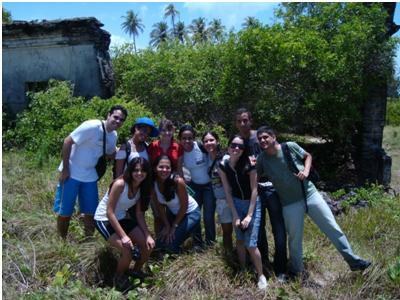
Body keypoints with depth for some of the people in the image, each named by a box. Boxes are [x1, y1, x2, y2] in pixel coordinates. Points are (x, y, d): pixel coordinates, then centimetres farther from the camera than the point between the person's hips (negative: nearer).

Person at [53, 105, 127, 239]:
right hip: (71, 174, -6)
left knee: (91, 212, 10)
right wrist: (65, 169, -19)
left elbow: (111, 154, 18)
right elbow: (67, 142, -20)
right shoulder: (92, 126, -21)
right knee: (65, 212, 5)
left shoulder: (113, 135, 2)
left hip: (90, 176, 6)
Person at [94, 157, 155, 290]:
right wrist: (123, 236, -28)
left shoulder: (142, 188, -4)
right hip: (104, 220, -7)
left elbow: (139, 214, -1)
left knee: (148, 245, -5)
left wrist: (148, 235, -13)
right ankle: (119, 277, 6)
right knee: (127, 250, -25)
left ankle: (136, 271, 23)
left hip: (122, 218, 7)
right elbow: (110, 212, -25)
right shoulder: (120, 184, -27)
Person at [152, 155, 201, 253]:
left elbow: (184, 206, -20)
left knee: (170, 244, -13)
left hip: (190, 213, -5)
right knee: (160, 242, -1)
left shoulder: (178, 181, -31)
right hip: (173, 213, 5)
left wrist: (174, 226, -13)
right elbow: (159, 207, -6)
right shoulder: (153, 184, -18)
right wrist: (167, 225, -10)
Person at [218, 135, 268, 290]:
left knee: (250, 244, -7)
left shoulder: (249, 164, -20)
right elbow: (227, 191, -5)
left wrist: (249, 215, -16)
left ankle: (261, 275, 15)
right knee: (240, 240, 12)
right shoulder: (223, 166, -10)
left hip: (252, 204, -3)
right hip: (236, 204, 3)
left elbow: (254, 190, -15)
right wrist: (235, 215, -6)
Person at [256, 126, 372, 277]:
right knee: (295, 238, 10)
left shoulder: (290, 146, -8)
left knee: (333, 228, 6)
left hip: (310, 194, 0)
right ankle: (296, 270, 33)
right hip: (290, 203, 0)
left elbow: (308, 156, 7)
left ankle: (353, 261, 22)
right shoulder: (261, 159, -6)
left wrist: (306, 171, -10)